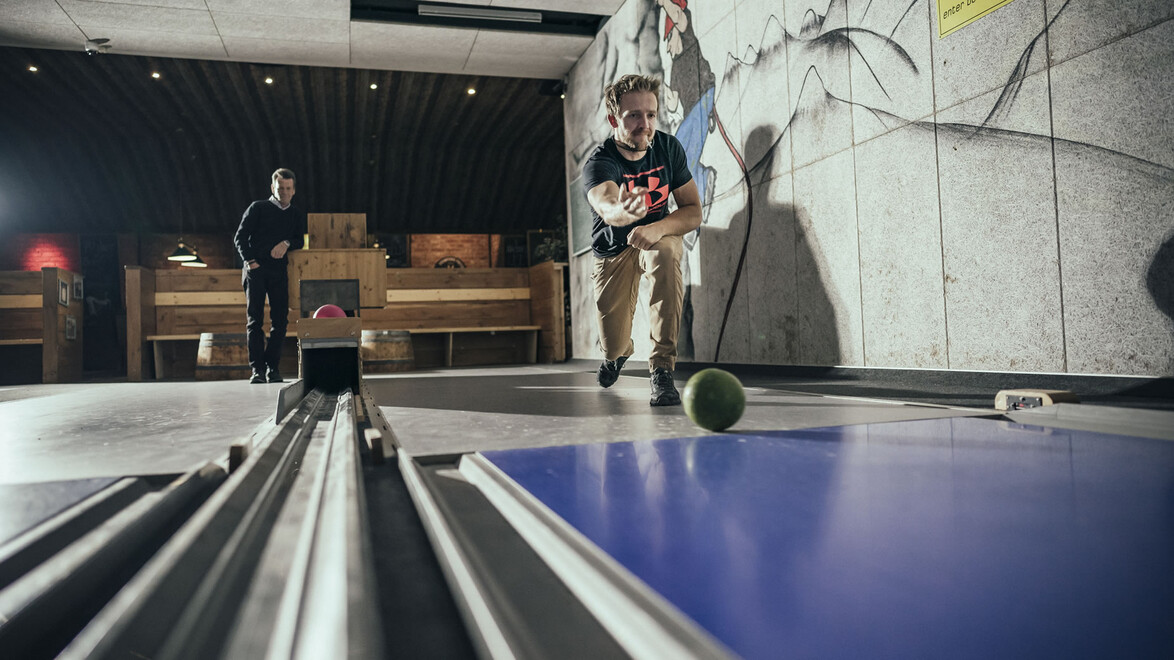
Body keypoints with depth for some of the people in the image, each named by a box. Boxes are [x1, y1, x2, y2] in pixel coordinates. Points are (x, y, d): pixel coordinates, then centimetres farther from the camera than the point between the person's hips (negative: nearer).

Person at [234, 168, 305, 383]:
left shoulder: (297, 214, 17)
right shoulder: (258, 208, 7)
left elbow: (301, 241, 10)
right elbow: (240, 237, 3)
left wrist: (286, 243, -11)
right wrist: (250, 261, -8)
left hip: (280, 272, 3)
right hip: (256, 269, -3)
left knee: (280, 320, -3)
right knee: (254, 319, -6)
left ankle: (273, 368, 3)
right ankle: (257, 369, -6)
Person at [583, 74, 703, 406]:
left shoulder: (668, 147, -14)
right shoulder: (598, 163, -26)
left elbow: (693, 211, -14)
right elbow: (606, 207, -49)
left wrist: (657, 229, -34)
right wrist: (623, 210, -74)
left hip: (657, 237, 1)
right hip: (613, 251, -1)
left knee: (665, 253, -37)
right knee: (613, 345, -5)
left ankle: (661, 369, -31)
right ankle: (619, 352, 40)